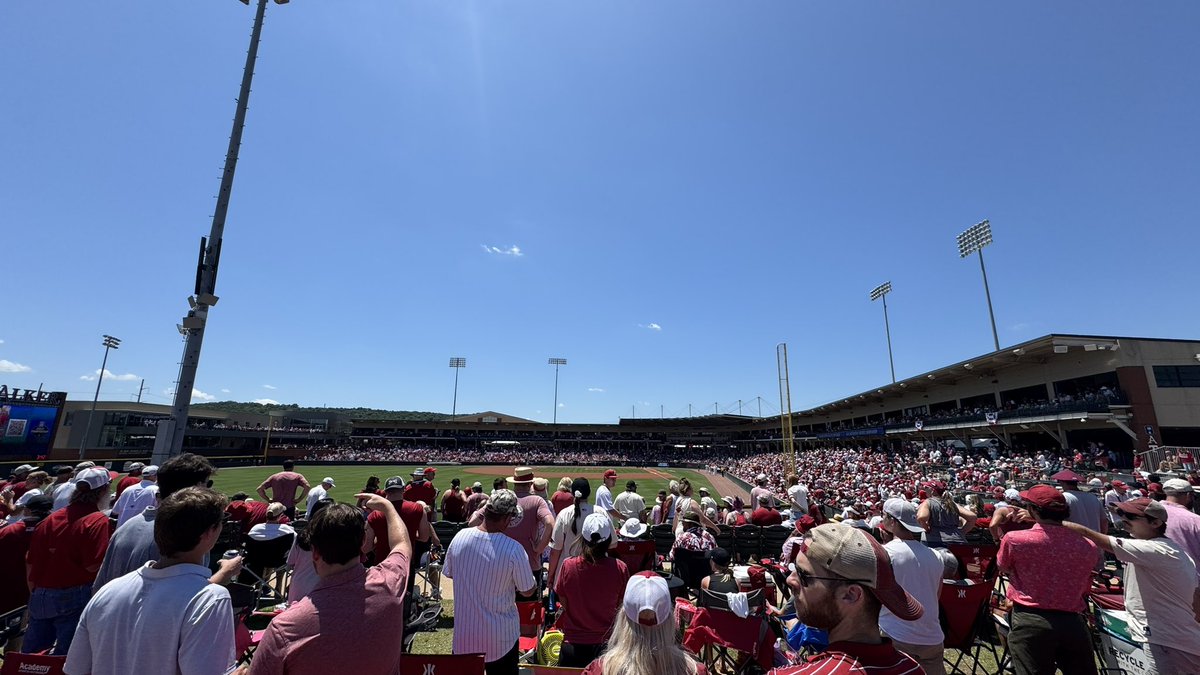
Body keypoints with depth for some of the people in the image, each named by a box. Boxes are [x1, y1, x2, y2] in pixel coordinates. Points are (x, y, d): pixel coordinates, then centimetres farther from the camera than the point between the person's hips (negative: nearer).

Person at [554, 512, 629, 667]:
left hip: (574, 644, 0)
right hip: (607, 642, 1)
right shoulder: (620, 569, -17)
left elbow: (564, 603, -2)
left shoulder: (568, 566, -16)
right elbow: (620, 606, -2)